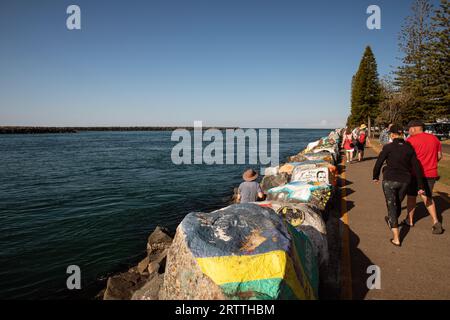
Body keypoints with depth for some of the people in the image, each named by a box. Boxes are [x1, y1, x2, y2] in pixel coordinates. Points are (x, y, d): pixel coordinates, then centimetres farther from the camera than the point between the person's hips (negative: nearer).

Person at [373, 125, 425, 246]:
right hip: (405, 181, 4)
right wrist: (421, 186, 6)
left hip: (390, 180, -4)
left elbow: (378, 163, -7)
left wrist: (375, 177, 11)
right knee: (398, 204, 24)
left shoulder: (388, 147, -10)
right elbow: (417, 167, 2)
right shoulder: (409, 148, 1)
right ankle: (391, 221, 51)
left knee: (392, 207, 1)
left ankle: (396, 239, -1)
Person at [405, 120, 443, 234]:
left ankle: (410, 221, 24)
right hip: (431, 173, 5)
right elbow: (439, 156, 11)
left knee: (411, 197, 13)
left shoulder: (411, 140, -13)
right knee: (427, 198, 15)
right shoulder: (434, 138, 5)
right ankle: (436, 221, 0)